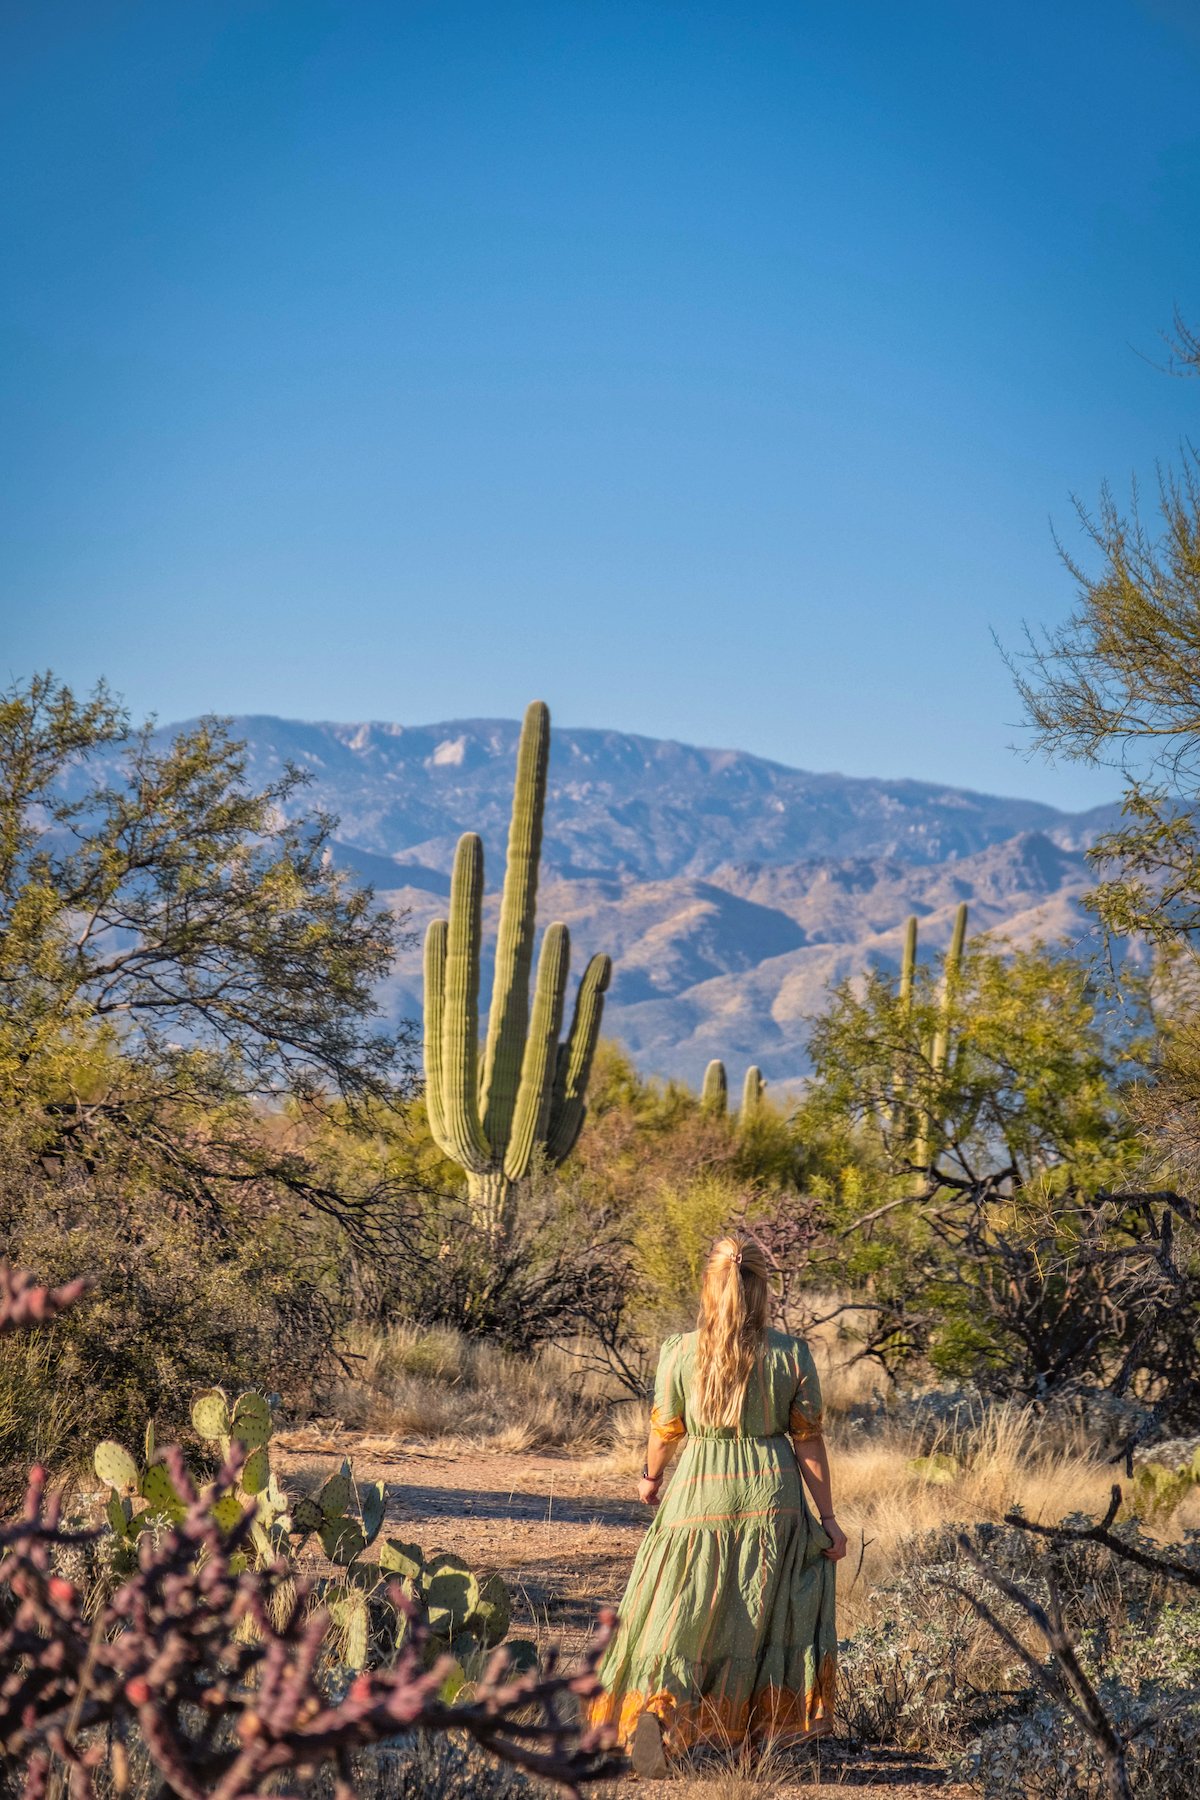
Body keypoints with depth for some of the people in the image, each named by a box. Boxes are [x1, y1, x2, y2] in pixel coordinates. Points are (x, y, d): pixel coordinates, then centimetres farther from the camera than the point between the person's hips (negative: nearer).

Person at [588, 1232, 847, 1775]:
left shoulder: (680, 1352, -7)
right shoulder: (792, 1354, -7)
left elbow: (665, 1431, 3)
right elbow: (808, 1441, -3)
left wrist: (651, 1478, 24)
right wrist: (827, 1518, 6)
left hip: (700, 1492, 0)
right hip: (772, 1495, 0)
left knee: (682, 1615, 7)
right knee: (763, 1616, 16)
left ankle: (655, 1708, -15)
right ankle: (760, 1729, 21)